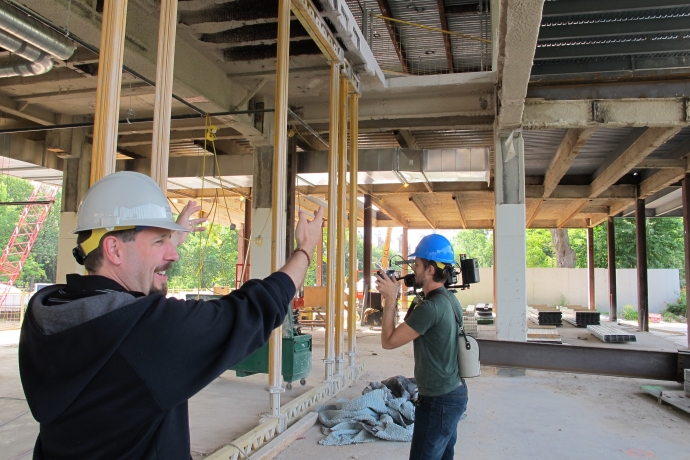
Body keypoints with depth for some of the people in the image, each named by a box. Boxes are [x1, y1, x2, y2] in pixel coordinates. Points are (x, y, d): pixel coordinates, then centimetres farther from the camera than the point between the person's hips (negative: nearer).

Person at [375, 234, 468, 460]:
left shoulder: (430, 307, -25)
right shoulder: (450, 299, 6)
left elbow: (388, 341, -17)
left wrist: (391, 298, -14)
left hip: (438, 400, -10)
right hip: (454, 393, 10)